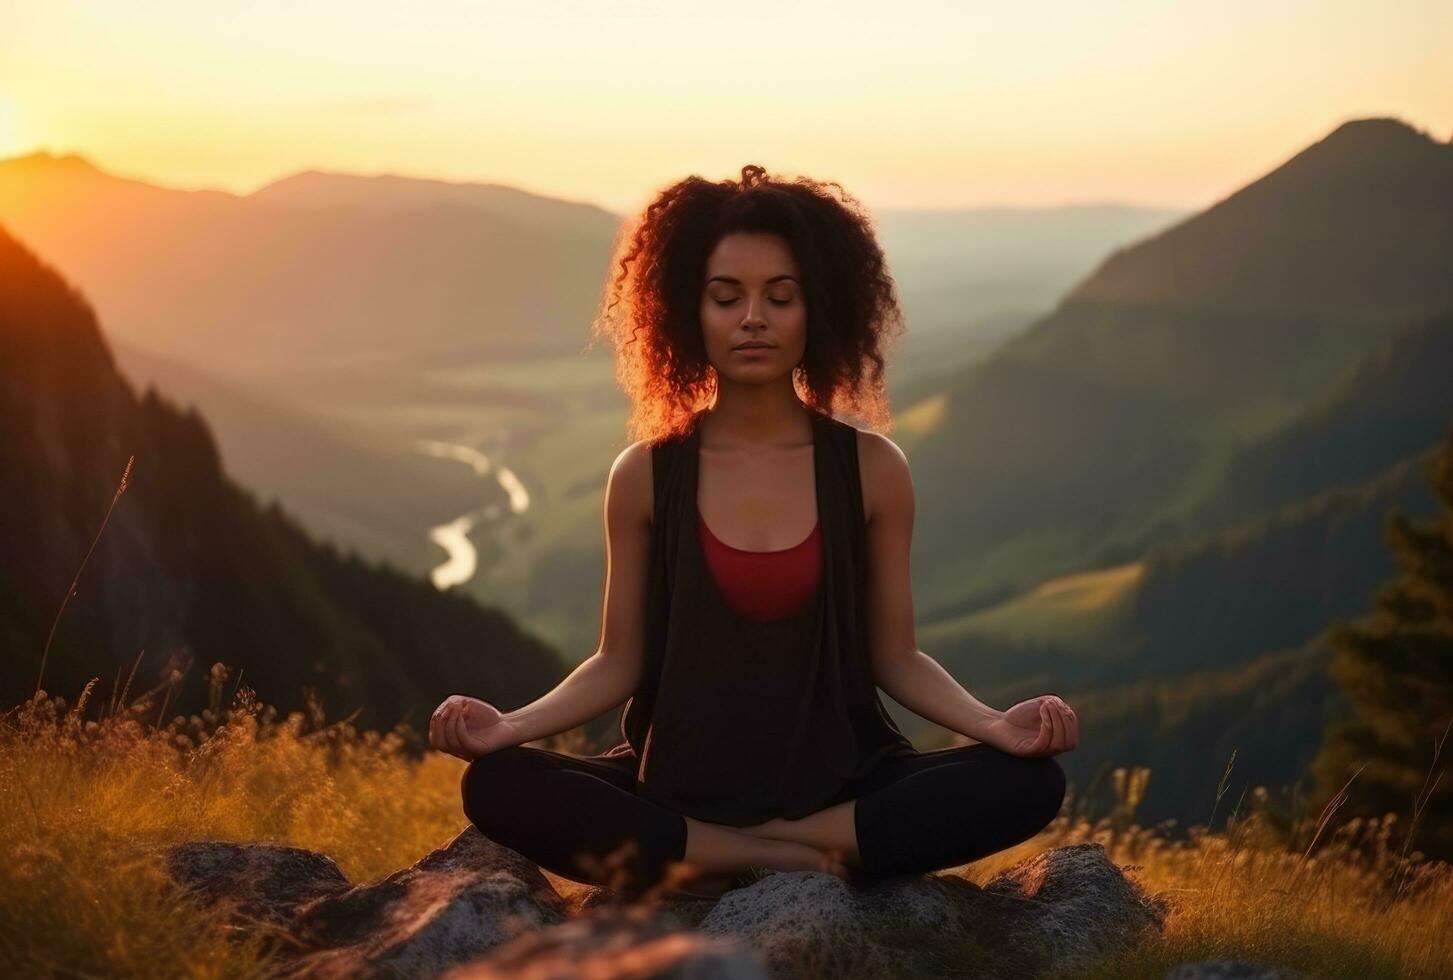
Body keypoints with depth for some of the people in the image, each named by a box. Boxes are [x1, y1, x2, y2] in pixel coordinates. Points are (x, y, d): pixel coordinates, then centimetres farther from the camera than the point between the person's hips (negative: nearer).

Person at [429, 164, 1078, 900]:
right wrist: (510, 724, -15)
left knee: (1026, 782, -26)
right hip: (680, 788, 0)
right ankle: (803, 867, -23)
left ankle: (708, 863, -21)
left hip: (838, 782, 1)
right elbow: (619, 661, 3)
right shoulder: (645, 476, 0)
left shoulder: (870, 469, 0)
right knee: (497, 787, -28)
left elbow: (894, 655, 3)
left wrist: (995, 723, -16)